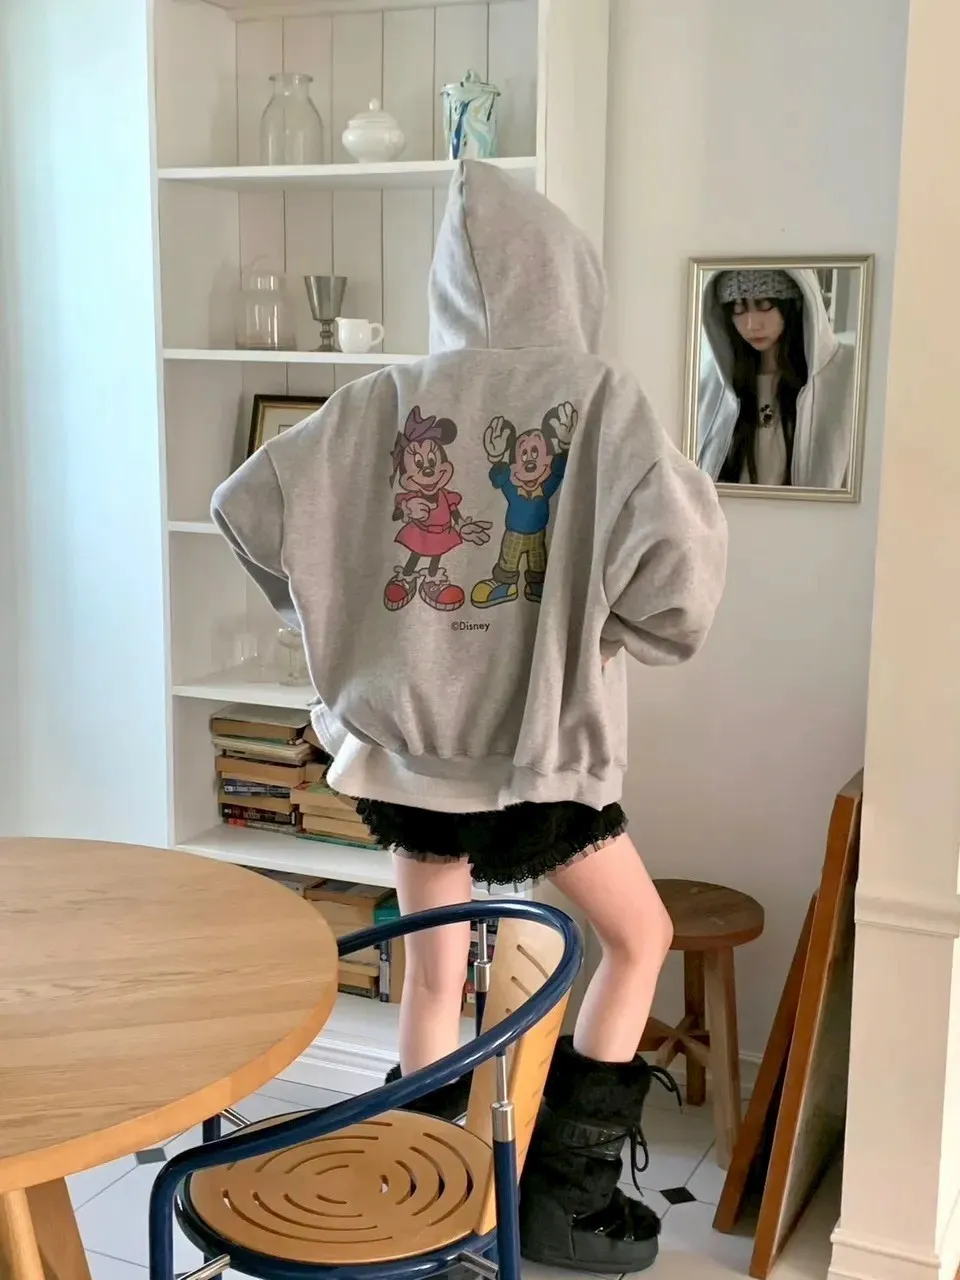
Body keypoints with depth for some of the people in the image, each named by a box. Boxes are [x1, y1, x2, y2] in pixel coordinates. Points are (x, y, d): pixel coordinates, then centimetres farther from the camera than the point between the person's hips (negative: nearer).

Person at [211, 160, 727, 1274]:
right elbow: (676, 552, -26)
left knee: (433, 972, 16)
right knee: (639, 939, 17)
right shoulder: (597, 397, -11)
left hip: (408, 734, 4)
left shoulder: (391, 398, -1)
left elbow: (246, 503, -2)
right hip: (540, 744, -3)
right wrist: (627, 628, -6)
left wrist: (334, 608, 9)